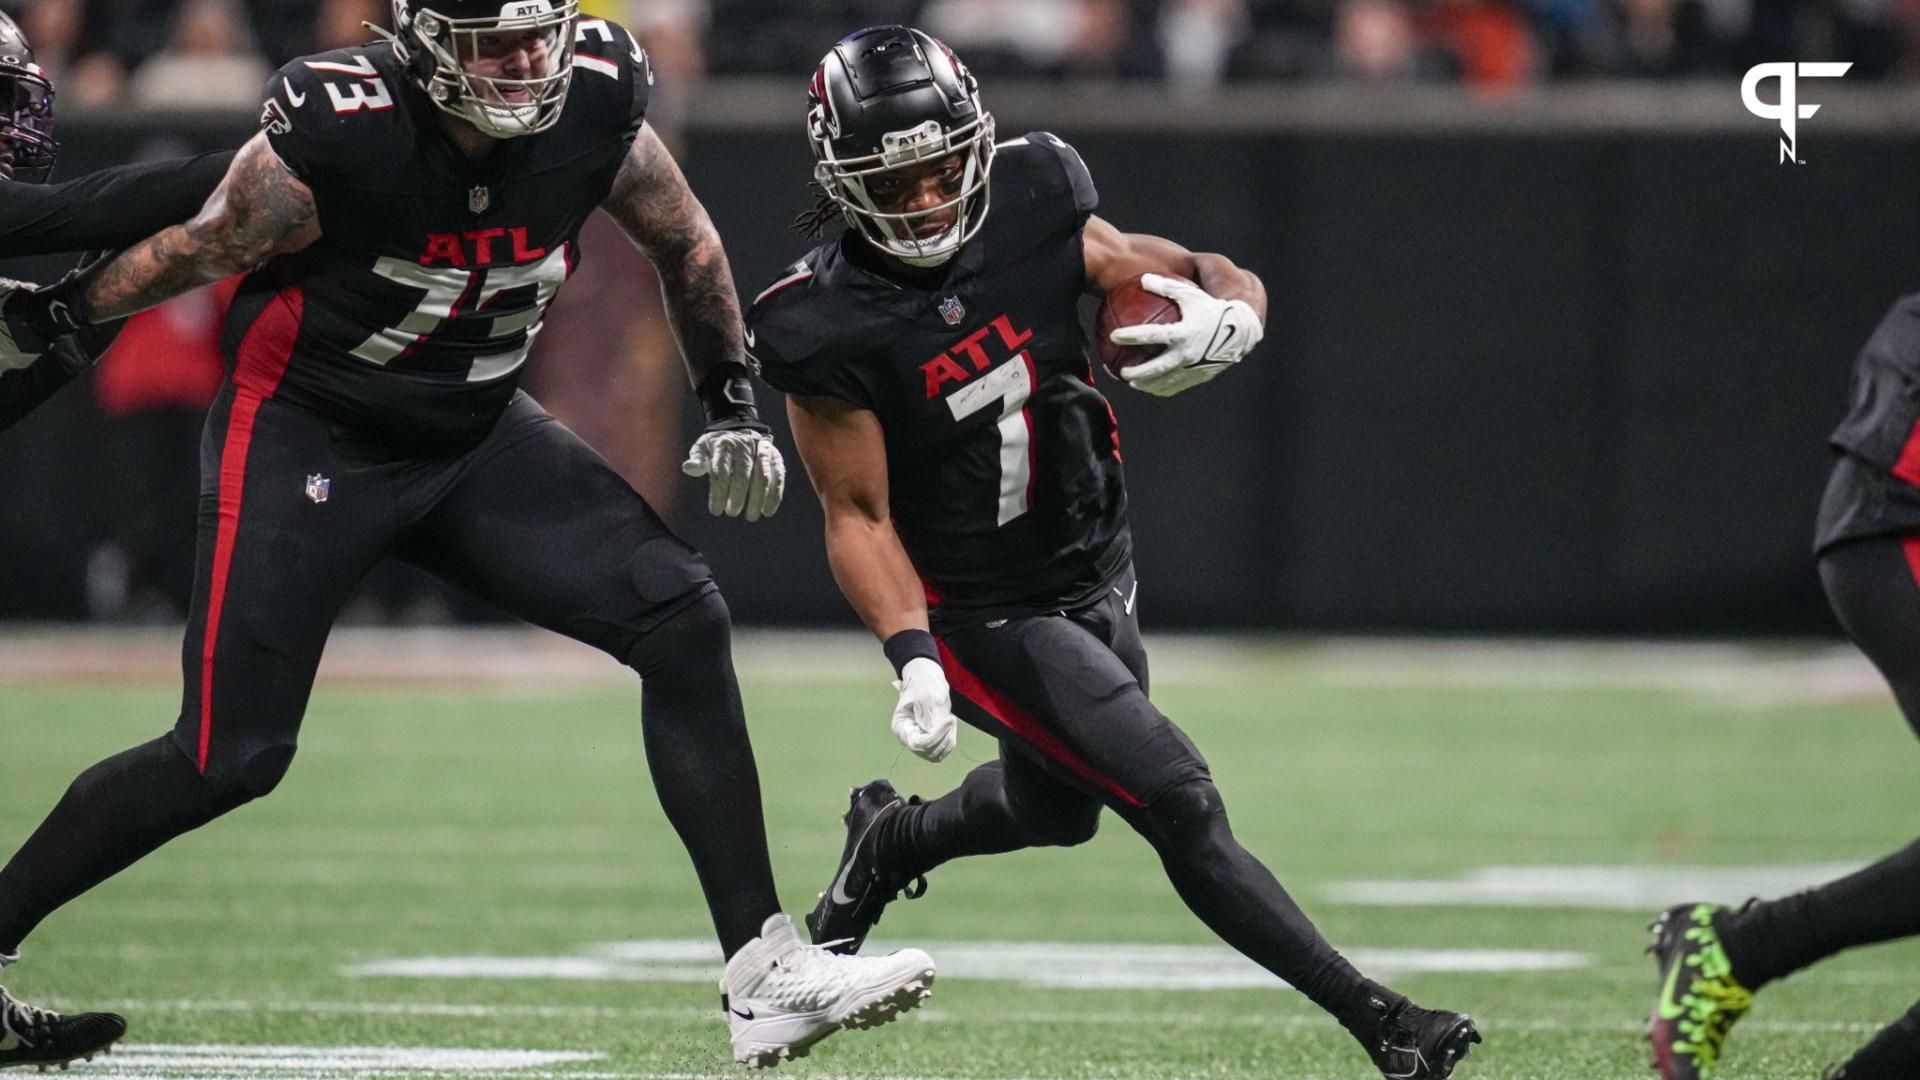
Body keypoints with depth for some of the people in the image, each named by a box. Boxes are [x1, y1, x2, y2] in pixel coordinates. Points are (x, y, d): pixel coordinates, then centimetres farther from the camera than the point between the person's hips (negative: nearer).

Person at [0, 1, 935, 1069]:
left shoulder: (593, 106, -14)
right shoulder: (340, 136, -27)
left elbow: (686, 243, 6)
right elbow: (200, 251, -9)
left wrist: (732, 402, 7)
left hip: (475, 436, 5)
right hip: (304, 436, -5)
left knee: (684, 625, -11)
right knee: (227, 759, -8)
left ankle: (766, 977, -9)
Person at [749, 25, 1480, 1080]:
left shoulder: (1030, 209, -12)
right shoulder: (830, 328, -22)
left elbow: (1189, 277, -5)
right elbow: (859, 512, -14)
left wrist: (1229, 314, -29)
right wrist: (913, 658, -25)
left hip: (1094, 575, 6)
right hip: (981, 616, -6)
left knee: (1055, 807, 29)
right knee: (1178, 802, -15)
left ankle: (886, 844, 58)